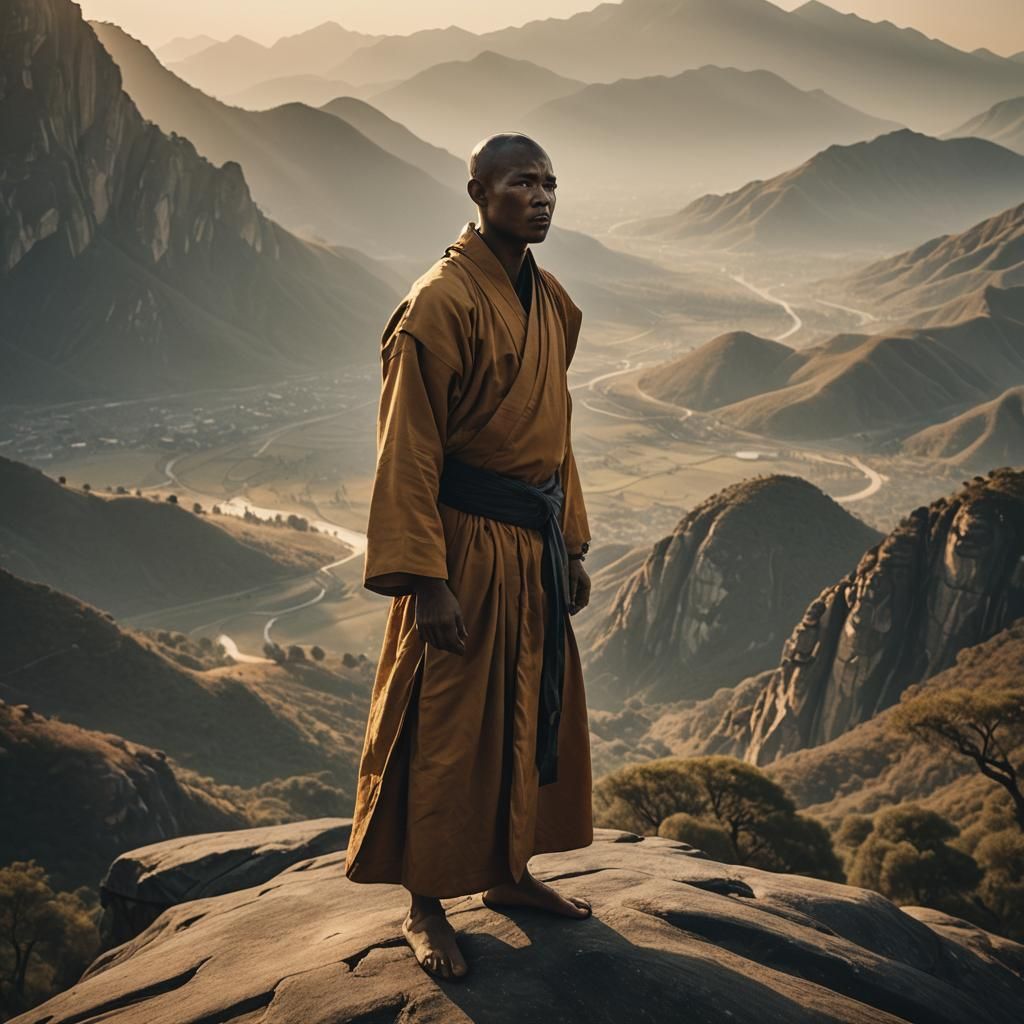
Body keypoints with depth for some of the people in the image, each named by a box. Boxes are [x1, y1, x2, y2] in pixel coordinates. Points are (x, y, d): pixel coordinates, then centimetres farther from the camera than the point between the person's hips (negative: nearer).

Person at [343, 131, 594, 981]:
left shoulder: (553, 302, 9)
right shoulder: (440, 305, -17)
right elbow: (408, 453, -18)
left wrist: (572, 546, 16)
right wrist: (425, 580, -21)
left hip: (535, 545, 8)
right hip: (466, 544, -8)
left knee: (534, 712, 17)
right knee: (446, 727, 2)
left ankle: (510, 872, 34)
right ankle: (426, 908, 16)